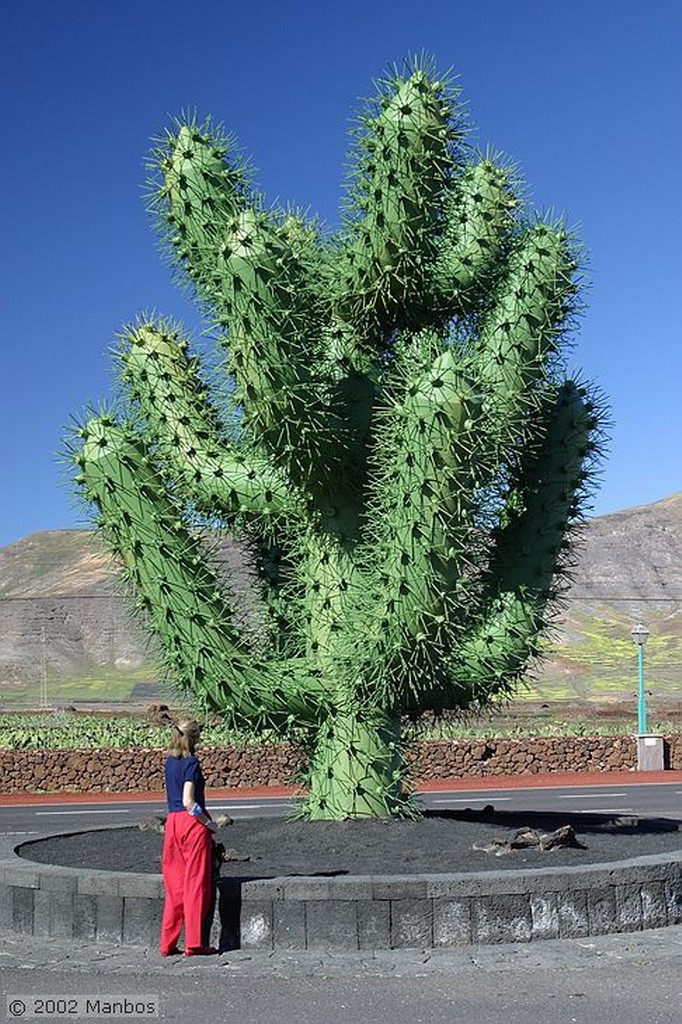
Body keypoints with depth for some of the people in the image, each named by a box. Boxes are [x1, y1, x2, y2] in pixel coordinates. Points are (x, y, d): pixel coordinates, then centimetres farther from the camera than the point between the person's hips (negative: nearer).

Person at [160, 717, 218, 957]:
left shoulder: (170, 762, 10)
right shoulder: (191, 763, -13)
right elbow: (189, 802, -20)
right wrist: (209, 823, -8)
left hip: (172, 821, 7)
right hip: (192, 823, -7)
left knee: (174, 885, 12)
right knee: (195, 884, 1)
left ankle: (168, 943, 15)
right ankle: (194, 943, 5)